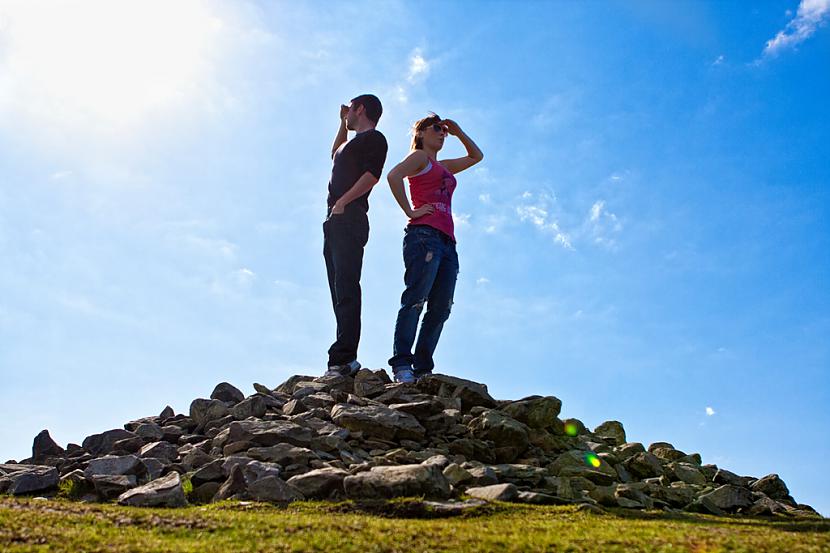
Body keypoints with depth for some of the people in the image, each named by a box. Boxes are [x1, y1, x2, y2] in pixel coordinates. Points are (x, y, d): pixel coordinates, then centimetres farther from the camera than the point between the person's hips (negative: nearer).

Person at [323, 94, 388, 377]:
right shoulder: (353, 143, 30)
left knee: (345, 287, -18)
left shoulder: (374, 138, 3)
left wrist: (343, 201, -19)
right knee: (341, 289, 1)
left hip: (349, 217, -9)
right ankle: (344, 357, -1)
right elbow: (335, 154, 51)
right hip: (336, 220, 9)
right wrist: (343, 123, 42)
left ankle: (344, 357, -25)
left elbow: (372, 174, -13)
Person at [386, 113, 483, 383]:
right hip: (424, 235, -8)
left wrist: (457, 131, 36)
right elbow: (393, 175, -10)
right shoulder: (419, 156, 10)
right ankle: (402, 366, -23)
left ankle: (422, 368, -5)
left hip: (447, 242, 8)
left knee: (440, 309, -3)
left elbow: (477, 156, 44)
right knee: (415, 299, -18)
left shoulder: (443, 167, 32)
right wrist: (410, 211, -11)